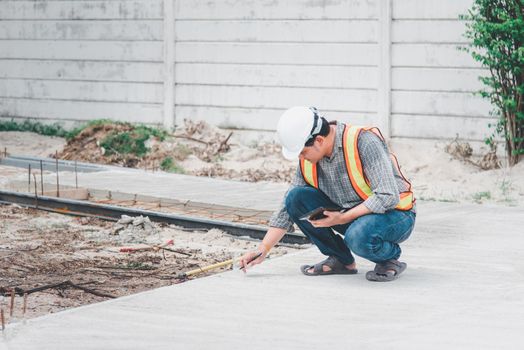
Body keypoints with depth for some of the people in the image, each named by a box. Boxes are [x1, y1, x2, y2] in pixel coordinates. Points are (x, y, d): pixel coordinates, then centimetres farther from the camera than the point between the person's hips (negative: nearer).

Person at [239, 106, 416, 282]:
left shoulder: (364, 141, -25)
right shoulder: (307, 161, -5)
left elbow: (388, 197, -29)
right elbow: (286, 209, 4)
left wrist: (342, 218, -26)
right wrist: (262, 250, -2)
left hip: (395, 214, -7)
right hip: (350, 215, 7)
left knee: (358, 236, -39)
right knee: (296, 198, -11)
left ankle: (391, 258, -5)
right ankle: (341, 260, 1)